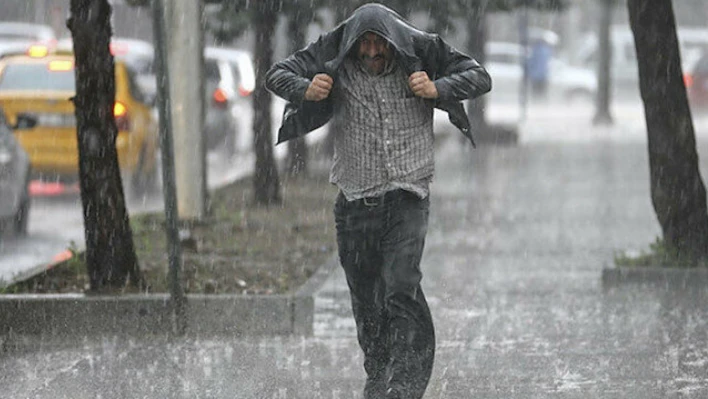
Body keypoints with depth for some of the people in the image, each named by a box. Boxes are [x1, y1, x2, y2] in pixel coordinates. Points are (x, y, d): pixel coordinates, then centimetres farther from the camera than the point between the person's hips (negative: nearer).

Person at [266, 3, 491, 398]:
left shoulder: (420, 54, -4)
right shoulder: (334, 60, -2)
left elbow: (479, 77, 2)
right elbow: (278, 74, 6)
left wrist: (438, 89, -16)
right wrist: (305, 89, -16)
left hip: (408, 195, -2)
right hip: (356, 200, 2)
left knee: (402, 288, -18)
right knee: (365, 296, 9)